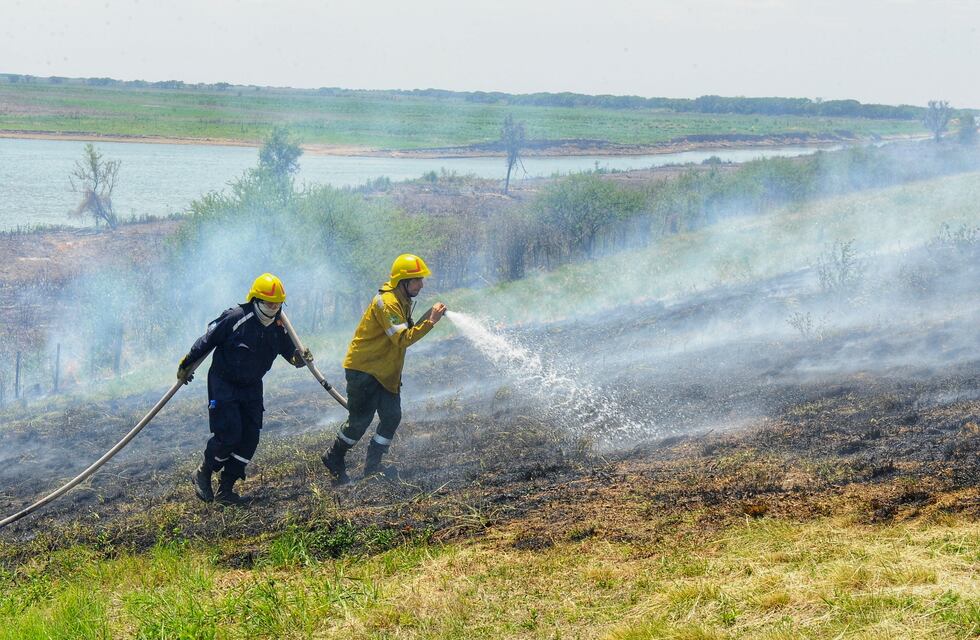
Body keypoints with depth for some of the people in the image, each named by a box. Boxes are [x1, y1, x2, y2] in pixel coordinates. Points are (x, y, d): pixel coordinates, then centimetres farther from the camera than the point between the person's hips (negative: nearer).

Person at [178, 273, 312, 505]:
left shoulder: (278, 326, -4)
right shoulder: (235, 318, -22)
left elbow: (288, 349, 7)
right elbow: (206, 342, -12)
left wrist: (298, 357, -18)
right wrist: (186, 366, -3)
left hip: (251, 387, 6)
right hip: (223, 385, -6)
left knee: (249, 438, 0)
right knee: (229, 434, -13)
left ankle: (226, 489, 10)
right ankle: (203, 475, 12)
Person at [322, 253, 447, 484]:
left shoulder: (401, 301, 11)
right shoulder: (387, 303, -22)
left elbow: (406, 333, 12)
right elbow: (403, 339, -29)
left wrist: (427, 317, 0)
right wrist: (430, 321, -31)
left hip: (385, 372, 10)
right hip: (363, 370, -10)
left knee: (392, 416, 2)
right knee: (360, 421, -3)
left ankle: (373, 465, 10)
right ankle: (334, 459, 16)